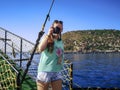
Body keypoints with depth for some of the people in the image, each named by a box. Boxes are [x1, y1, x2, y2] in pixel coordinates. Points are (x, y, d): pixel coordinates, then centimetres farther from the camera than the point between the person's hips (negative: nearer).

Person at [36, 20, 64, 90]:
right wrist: (48, 35, -18)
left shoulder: (61, 42, 14)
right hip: (45, 71, -4)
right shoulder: (46, 38, 0)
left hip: (57, 72, 5)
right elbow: (41, 49, -21)